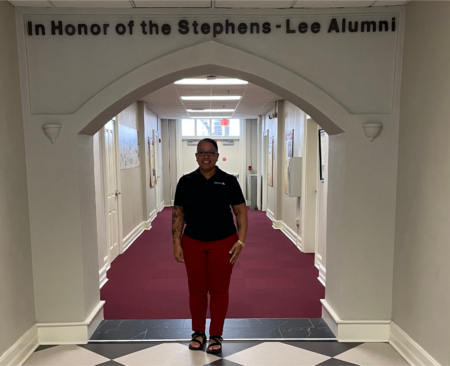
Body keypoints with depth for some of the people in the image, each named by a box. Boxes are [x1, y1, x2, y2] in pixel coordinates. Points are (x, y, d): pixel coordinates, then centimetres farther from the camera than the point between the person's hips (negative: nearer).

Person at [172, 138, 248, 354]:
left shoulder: (229, 181, -4)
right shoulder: (186, 182, 0)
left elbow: (241, 212, -2)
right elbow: (178, 214, 3)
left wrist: (241, 241, -10)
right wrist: (177, 243, -3)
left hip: (223, 244, -1)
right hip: (193, 244, 2)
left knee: (219, 290, 8)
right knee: (196, 290, 12)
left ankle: (216, 335, 27)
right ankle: (198, 332, 32)